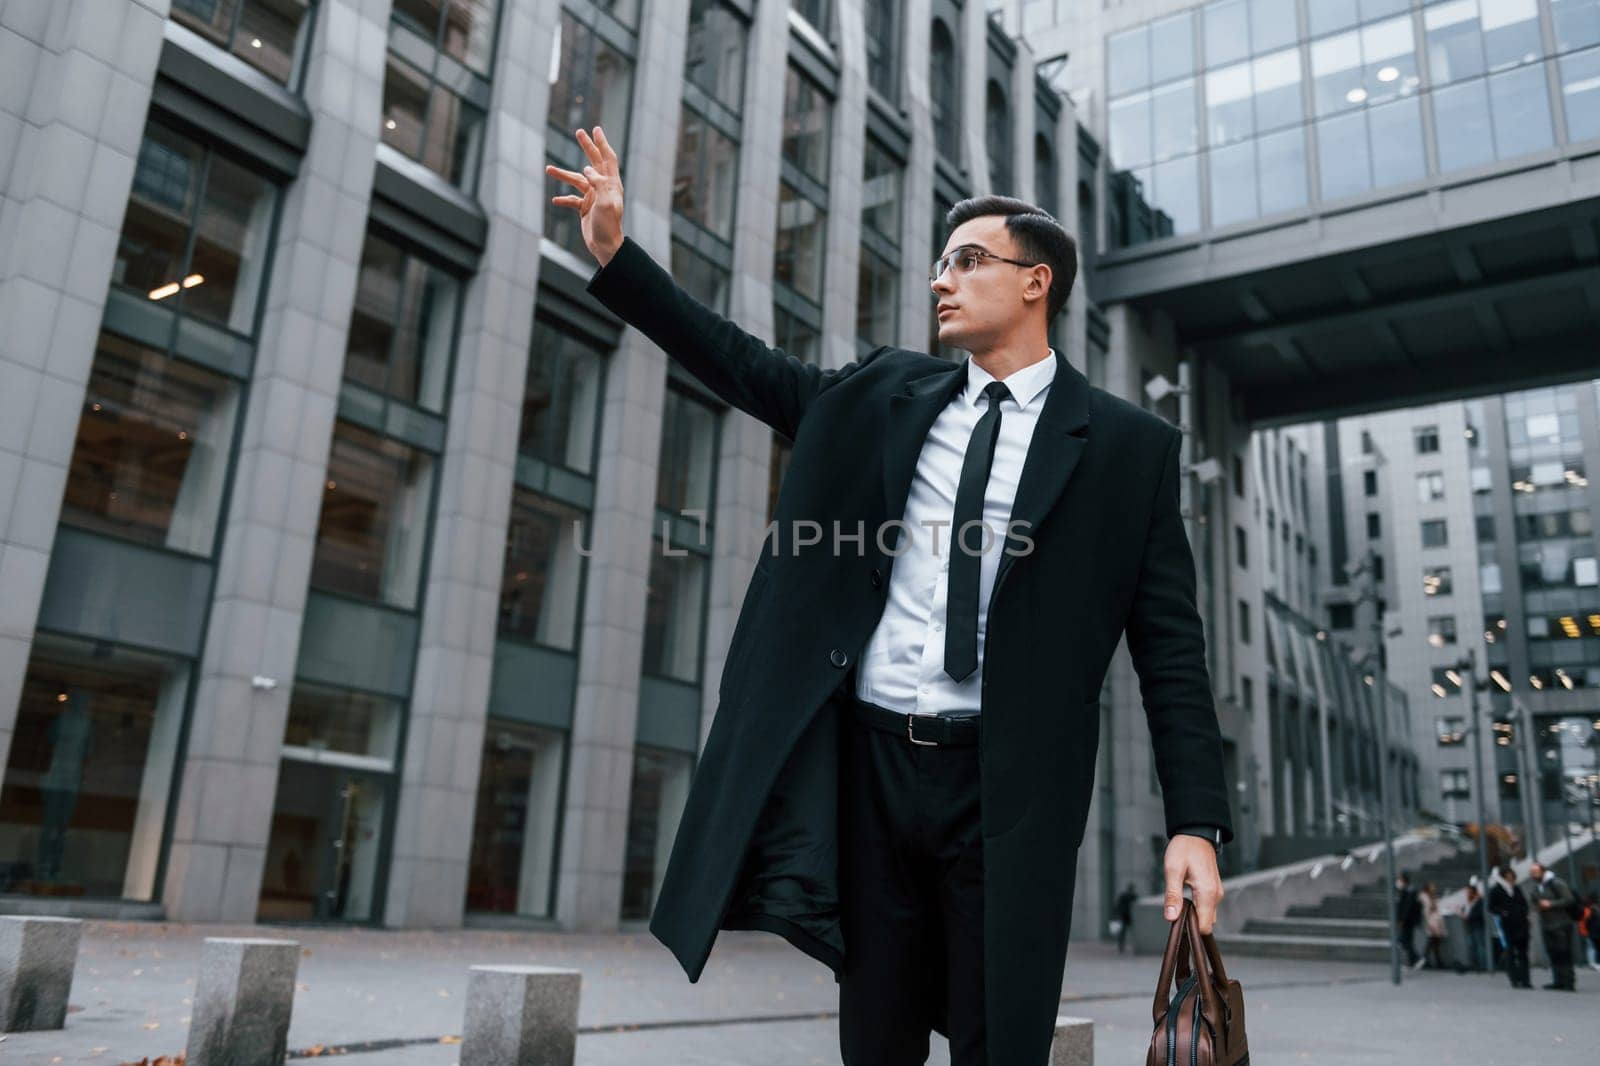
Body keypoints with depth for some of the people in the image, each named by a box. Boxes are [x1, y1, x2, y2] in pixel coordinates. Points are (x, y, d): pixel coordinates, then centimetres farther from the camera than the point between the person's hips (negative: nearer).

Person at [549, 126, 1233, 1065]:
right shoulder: (882, 393, 13)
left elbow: (1171, 646, -1)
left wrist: (1196, 822, -7)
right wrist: (616, 254, 8)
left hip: (1004, 789, -3)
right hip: (868, 765, 3)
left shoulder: (1131, 446, 2)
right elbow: (744, 365, 14)